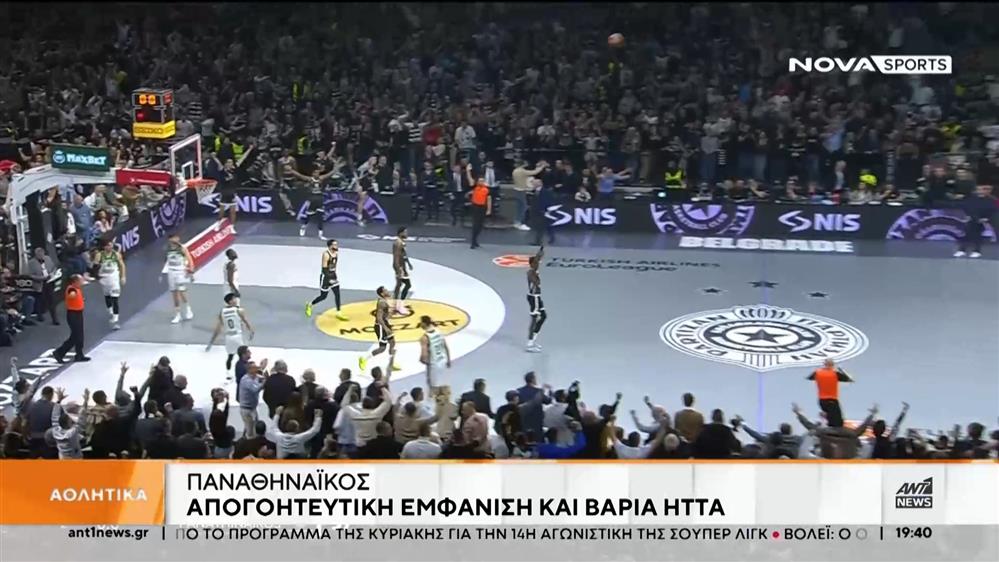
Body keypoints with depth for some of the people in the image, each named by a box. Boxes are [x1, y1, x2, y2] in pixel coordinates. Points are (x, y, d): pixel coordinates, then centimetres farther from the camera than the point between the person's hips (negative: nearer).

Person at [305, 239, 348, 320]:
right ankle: (310, 305, 25)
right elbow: (324, 268, -22)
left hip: (333, 276, 7)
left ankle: (338, 313, 4)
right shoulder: (326, 255, -21)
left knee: (337, 294, 0)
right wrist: (328, 279, -27)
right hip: (326, 277, -7)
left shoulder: (336, 254, 4)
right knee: (323, 296, 2)